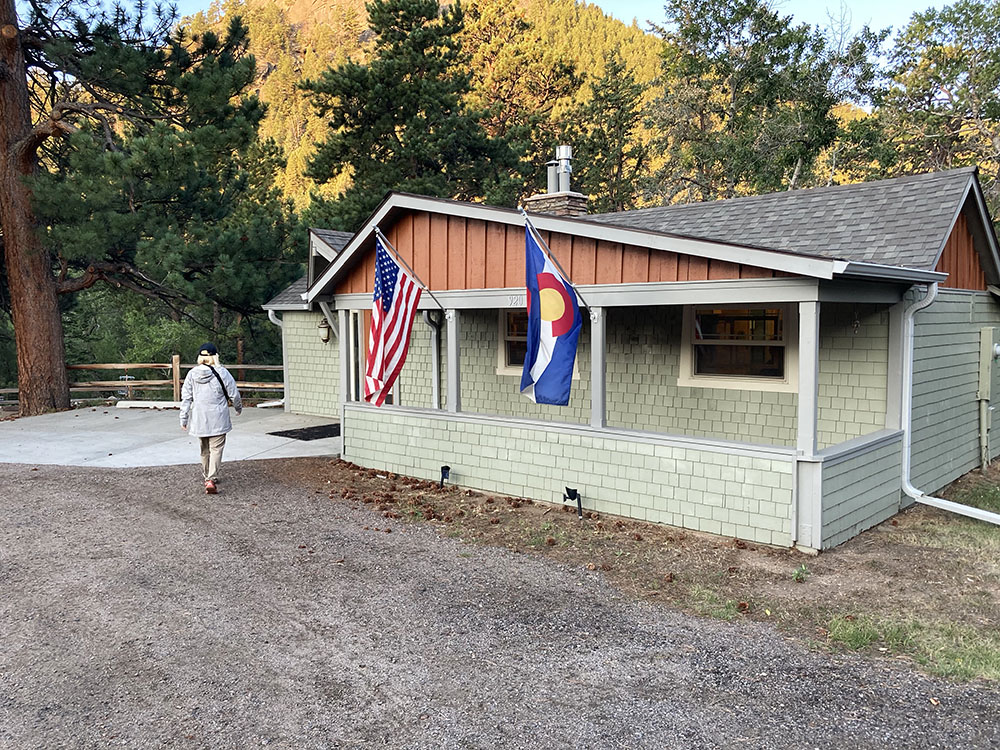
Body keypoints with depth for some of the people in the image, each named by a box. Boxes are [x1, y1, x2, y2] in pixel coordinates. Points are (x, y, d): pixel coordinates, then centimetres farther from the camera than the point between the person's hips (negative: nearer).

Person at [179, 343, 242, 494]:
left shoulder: (192, 374, -1)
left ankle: (208, 475, 32)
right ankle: (211, 479, -14)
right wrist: (239, 408, 16)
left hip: (199, 419, 4)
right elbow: (234, 395, -3)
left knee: (205, 448, 20)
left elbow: (186, 398, 1)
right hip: (218, 419, -4)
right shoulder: (222, 373, -10)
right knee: (216, 448, -2)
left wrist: (183, 419, 8)